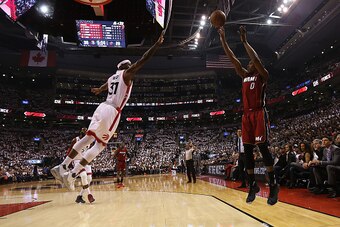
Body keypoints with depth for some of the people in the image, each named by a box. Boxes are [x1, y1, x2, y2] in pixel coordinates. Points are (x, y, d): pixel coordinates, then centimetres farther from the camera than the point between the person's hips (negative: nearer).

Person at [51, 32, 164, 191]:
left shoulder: (112, 77, 24)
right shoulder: (127, 73, 1)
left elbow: (103, 87, 46)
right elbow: (143, 60, -7)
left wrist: (98, 90, 69)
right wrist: (157, 44, -2)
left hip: (102, 107, 9)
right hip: (112, 112, -8)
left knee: (88, 138, 15)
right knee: (100, 145, -3)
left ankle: (62, 167, 17)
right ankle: (71, 175, -6)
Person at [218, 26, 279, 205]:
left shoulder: (263, 75, 6)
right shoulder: (245, 75, 21)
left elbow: (256, 58, -14)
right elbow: (232, 59, 17)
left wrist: (244, 41, -10)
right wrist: (223, 39, 14)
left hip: (259, 114, -6)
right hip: (246, 115, 6)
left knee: (263, 148, -10)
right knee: (247, 151, 3)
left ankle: (273, 185, 0)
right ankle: (252, 185, 11)